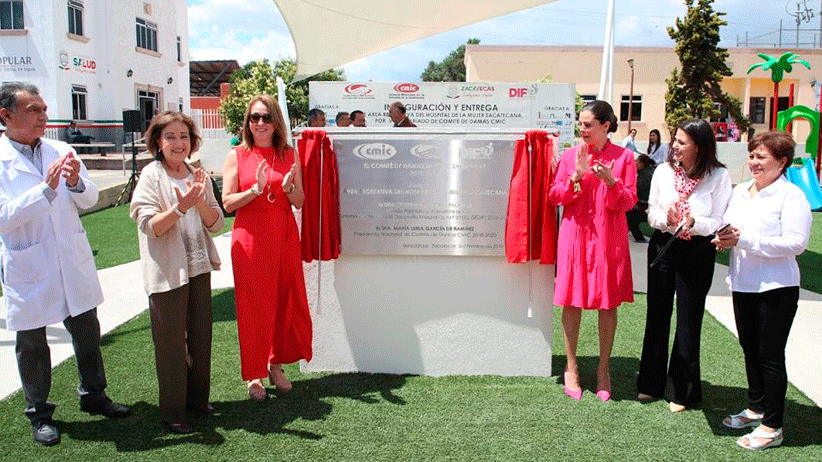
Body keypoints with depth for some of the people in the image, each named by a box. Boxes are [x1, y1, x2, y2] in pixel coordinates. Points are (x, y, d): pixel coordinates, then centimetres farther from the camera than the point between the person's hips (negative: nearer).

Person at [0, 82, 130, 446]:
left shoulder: (62, 152, 1)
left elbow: (90, 200, 0)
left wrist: (76, 183, -21)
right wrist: (46, 188, -28)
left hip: (73, 263, 4)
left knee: (87, 332, 14)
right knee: (32, 344, 12)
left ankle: (93, 395, 35)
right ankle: (39, 413, 29)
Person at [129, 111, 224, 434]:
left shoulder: (199, 176, 9)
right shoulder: (151, 176, -7)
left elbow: (216, 224, 4)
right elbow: (150, 226, -14)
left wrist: (200, 202, -14)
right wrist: (180, 207, -28)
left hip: (199, 266, 5)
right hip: (167, 271, -5)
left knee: (201, 336, 13)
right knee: (171, 342, 2)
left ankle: (197, 398, 30)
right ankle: (172, 411, 16)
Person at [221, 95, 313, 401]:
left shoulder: (289, 155, 7)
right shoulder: (237, 156, 0)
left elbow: (300, 202, 7)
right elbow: (227, 203, -5)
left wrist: (288, 188, -14)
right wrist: (256, 189, -19)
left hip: (284, 237, 3)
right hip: (250, 238, -2)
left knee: (286, 301, 8)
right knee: (253, 305, 4)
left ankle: (276, 365, 27)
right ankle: (254, 375, 18)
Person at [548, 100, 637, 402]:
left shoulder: (624, 157, 2)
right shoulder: (570, 156, 6)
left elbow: (629, 202, -3)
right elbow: (554, 196, 2)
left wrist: (610, 181, -20)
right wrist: (577, 176, -13)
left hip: (609, 238, 0)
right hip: (575, 234, 1)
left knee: (608, 303, 4)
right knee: (571, 301, 2)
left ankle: (603, 369, 19)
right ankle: (571, 367, 16)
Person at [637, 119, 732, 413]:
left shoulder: (718, 176, -8)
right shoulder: (664, 171, 1)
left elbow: (719, 222, -9)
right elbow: (651, 212, 3)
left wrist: (693, 223, -28)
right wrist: (666, 219, -19)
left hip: (698, 252, -3)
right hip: (663, 247, 3)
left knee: (688, 320, 4)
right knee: (657, 314, 12)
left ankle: (681, 390, 19)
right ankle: (651, 382, 28)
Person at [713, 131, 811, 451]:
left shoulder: (791, 196, -12)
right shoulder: (740, 192, 11)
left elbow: (796, 243, -20)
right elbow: (729, 227, 21)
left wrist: (744, 240, -23)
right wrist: (725, 238, -4)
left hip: (776, 288, -7)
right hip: (742, 284, 7)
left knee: (770, 356, 0)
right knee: (750, 350, 18)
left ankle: (772, 427, 11)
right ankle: (756, 408, 35)